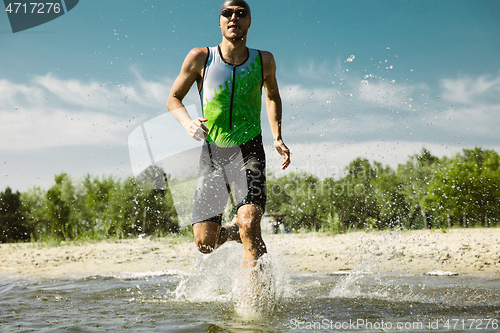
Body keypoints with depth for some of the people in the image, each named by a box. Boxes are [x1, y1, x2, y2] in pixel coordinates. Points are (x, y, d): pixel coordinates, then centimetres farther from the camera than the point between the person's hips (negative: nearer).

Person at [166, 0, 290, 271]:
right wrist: (187, 122, -17)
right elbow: (173, 99, 5)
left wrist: (277, 138, 6)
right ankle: (235, 231, 33)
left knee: (249, 222, -25)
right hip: (212, 153, 1)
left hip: (249, 152, -1)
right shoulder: (200, 58, -5)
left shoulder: (264, 61, -1)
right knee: (205, 243, -1)